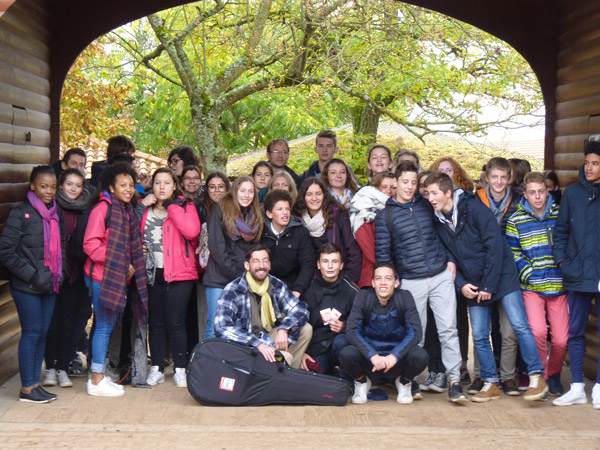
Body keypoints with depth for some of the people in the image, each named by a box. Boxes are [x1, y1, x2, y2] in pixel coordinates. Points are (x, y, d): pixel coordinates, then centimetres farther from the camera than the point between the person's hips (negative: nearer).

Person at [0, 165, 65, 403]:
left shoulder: (55, 213, 11)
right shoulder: (21, 214, -9)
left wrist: (59, 272, 7)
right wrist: (31, 275, -16)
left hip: (49, 286, 6)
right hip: (27, 287, -6)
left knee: (43, 333, 9)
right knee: (31, 333, -3)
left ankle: (35, 383, 18)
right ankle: (27, 388, 5)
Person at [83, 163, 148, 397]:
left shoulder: (126, 211, 16)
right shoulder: (103, 208, -11)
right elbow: (91, 244, -18)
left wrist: (130, 267, 8)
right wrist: (119, 264, -17)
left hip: (119, 278, 8)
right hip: (102, 276, -8)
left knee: (106, 325, 11)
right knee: (105, 325, -6)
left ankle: (99, 376, 19)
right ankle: (97, 380, 1)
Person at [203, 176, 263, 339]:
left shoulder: (256, 217, 16)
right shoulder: (220, 211, 1)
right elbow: (216, 245, -7)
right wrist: (234, 273, -11)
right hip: (219, 278, -4)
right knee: (214, 328, -7)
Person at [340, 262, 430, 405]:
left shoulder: (405, 297, -9)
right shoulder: (363, 297, -9)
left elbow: (415, 332, -16)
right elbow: (351, 331, -17)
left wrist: (394, 356, -29)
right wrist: (373, 355, -30)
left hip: (397, 359, 0)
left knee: (420, 355, -31)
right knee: (346, 354, -31)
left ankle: (403, 382, 5)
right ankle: (362, 381, 5)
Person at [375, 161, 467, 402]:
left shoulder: (426, 205, 9)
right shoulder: (385, 214, 1)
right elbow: (382, 252, 2)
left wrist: (450, 259, 7)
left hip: (441, 276, 2)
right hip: (411, 282, -1)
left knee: (448, 329, -4)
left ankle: (454, 380, -2)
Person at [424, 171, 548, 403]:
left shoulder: (474, 208, -13)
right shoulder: (439, 222, 5)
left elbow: (495, 245, -15)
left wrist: (488, 285, -15)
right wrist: (461, 284, -5)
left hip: (501, 277, -6)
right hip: (473, 286, 6)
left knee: (520, 326, -11)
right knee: (479, 337, 4)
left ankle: (537, 377, -3)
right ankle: (491, 383, 16)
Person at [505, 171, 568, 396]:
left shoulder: (560, 215, 5)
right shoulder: (516, 221, 1)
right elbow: (513, 254, 2)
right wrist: (529, 275, -8)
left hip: (559, 287, 2)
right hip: (531, 288, -2)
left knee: (561, 339, 0)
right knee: (538, 331, -20)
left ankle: (554, 374, 28)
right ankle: (539, 376, 2)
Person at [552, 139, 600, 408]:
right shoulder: (572, 192, 7)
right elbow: (561, 229, 11)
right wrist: (561, 259, -1)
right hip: (577, 275, 2)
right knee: (575, 332, 8)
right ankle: (577, 389, 17)